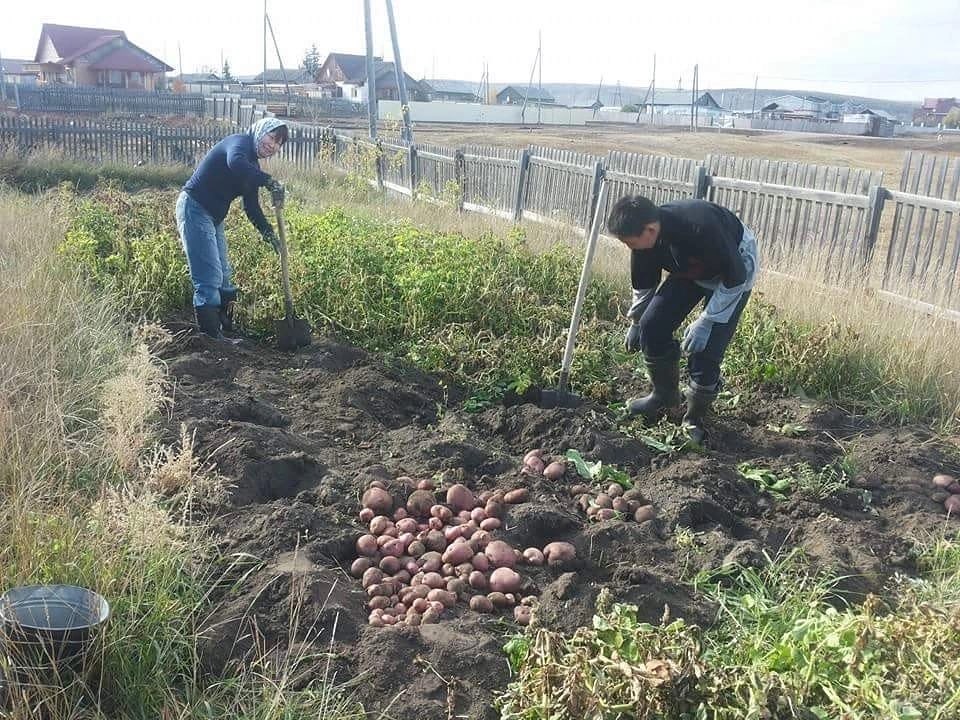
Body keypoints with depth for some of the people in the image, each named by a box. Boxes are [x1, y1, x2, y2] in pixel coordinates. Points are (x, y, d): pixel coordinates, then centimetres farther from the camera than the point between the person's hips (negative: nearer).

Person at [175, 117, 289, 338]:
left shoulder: (252, 165, 14)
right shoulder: (240, 143, -13)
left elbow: (251, 206, 13)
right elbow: (235, 163, -38)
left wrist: (267, 232, 1)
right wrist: (269, 181, -36)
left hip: (213, 216, 10)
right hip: (194, 209, -10)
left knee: (223, 277, 15)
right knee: (209, 279, -10)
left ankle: (226, 329, 26)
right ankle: (210, 336, -7)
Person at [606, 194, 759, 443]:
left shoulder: (701, 228, -42)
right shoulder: (645, 235, -21)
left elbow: (735, 277, -29)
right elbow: (643, 283, 0)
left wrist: (705, 322, -27)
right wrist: (635, 322, 11)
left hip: (734, 271, -6)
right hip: (690, 269, 6)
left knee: (705, 349, -16)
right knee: (651, 324, -6)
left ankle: (695, 418, 7)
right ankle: (665, 395, 16)